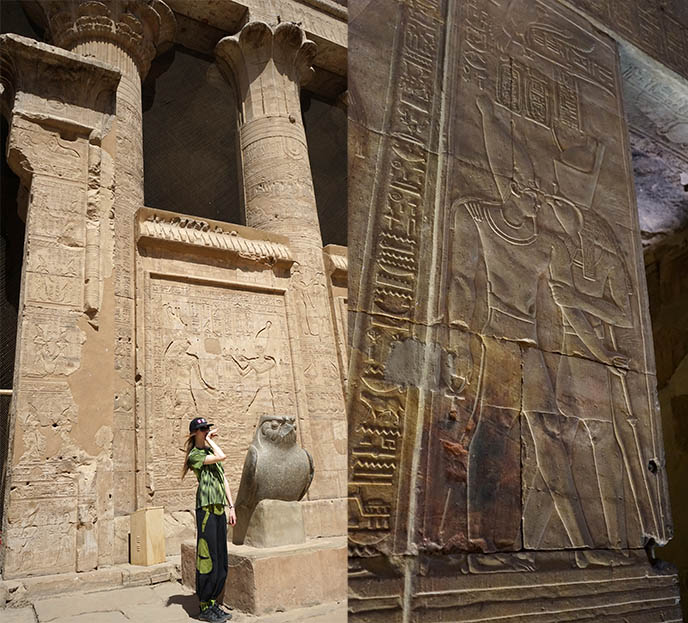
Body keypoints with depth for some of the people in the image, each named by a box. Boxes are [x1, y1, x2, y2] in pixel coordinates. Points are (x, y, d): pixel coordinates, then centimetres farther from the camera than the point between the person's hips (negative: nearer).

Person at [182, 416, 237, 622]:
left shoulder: (211, 451, 19)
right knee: (207, 557, -5)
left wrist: (231, 507, 16)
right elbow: (221, 456, -20)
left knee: (220, 558, 9)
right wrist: (210, 440, -5)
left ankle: (213, 603, 19)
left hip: (219, 508, 8)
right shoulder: (195, 455, -4)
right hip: (206, 507, -8)